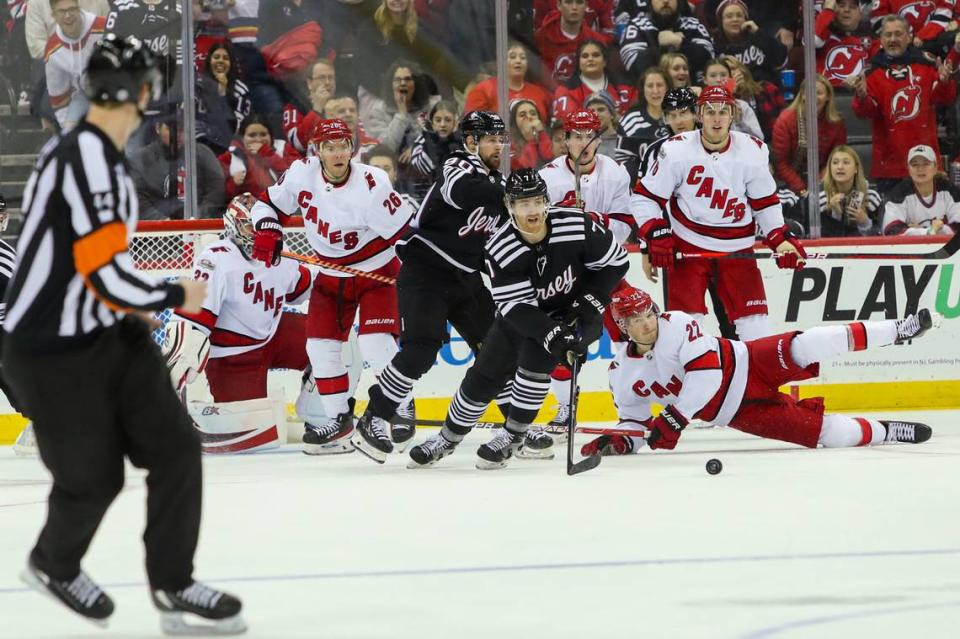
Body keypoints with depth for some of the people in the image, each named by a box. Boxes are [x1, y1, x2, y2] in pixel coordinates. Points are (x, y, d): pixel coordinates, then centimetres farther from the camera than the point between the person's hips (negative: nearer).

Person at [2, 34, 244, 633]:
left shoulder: (89, 152, 4)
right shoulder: (89, 158, -28)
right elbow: (107, 272, -29)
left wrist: (131, 305, 25)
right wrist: (174, 296, -13)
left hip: (108, 333, 9)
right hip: (53, 353, -9)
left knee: (175, 447, 2)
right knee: (94, 476, 7)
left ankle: (173, 588, 10)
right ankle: (54, 565, 36)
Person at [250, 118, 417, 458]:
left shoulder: (370, 185, -27)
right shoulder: (302, 174, -12)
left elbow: (406, 232, -21)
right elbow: (269, 202, 4)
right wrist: (266, 232, -13)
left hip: (377, 272, -5)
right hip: (330, 275, 5)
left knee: (376, 344, -18)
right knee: (321, 346, 2)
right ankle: (339, 417, 18)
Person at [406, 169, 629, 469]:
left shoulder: (576, 226, -27)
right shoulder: (500, 250, -26)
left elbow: (616, 262, -12)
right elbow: (517, 308, -27)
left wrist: (589, 304, -20)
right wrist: (553, 335, -41)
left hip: (572, 308, -2)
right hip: (522, 314, 2)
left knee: (536, 355, -26)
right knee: (484, 375, 2)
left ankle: (512, 436, -9)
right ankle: (448, 438, 26)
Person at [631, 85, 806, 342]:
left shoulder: (753, 151, -4)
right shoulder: (676, 150, -12)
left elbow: (766, 203, 7)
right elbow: (643, 197, -5)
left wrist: (782, 240, -5)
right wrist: (656, 235, -16)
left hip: (737, 249, 2)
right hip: (688, 246, -2)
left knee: (755, 323, -1)